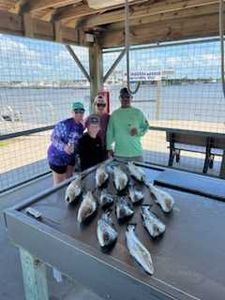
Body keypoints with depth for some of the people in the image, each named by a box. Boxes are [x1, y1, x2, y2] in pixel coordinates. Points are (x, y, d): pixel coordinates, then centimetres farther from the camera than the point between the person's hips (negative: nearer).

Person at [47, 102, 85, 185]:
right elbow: (53, 137, -25)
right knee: (59, 183, 3)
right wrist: (64, 146, -38)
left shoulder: (81, 126, -1)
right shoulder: (64, 124, -24)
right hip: (58, 157, -7)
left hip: (71, 157, 7)